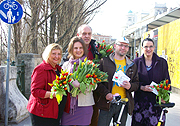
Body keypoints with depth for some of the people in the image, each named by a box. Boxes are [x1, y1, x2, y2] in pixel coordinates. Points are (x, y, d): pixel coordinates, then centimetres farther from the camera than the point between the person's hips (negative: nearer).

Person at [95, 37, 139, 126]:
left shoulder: (132, 65, 14)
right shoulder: (104, 61, 2)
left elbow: (136, 83, 16)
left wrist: (130, 86, -7)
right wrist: (106, 93, -16)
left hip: (124, 105, 3)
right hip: (107, 103, -3)